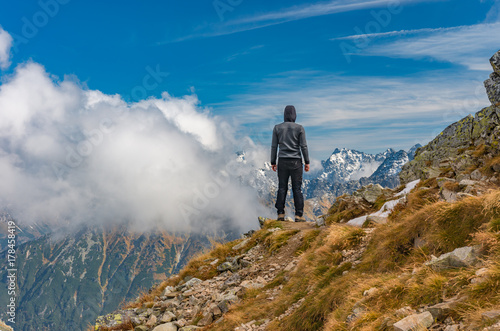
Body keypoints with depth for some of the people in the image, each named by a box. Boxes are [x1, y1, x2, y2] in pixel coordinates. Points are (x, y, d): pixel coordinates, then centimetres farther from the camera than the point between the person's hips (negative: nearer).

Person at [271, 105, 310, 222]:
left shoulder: (277, 128, 3)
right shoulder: (299, 128, -2)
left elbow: (274, 146, 2)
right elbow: (304, 146, -4)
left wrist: (273, 162, 8)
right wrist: (307, 162, 2)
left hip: (282, 161, 2)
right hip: (296, 161, -2)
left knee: (282, 188, 6)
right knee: (297, 188, 1)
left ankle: (281, 214, 4)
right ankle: (299, 215, 0)